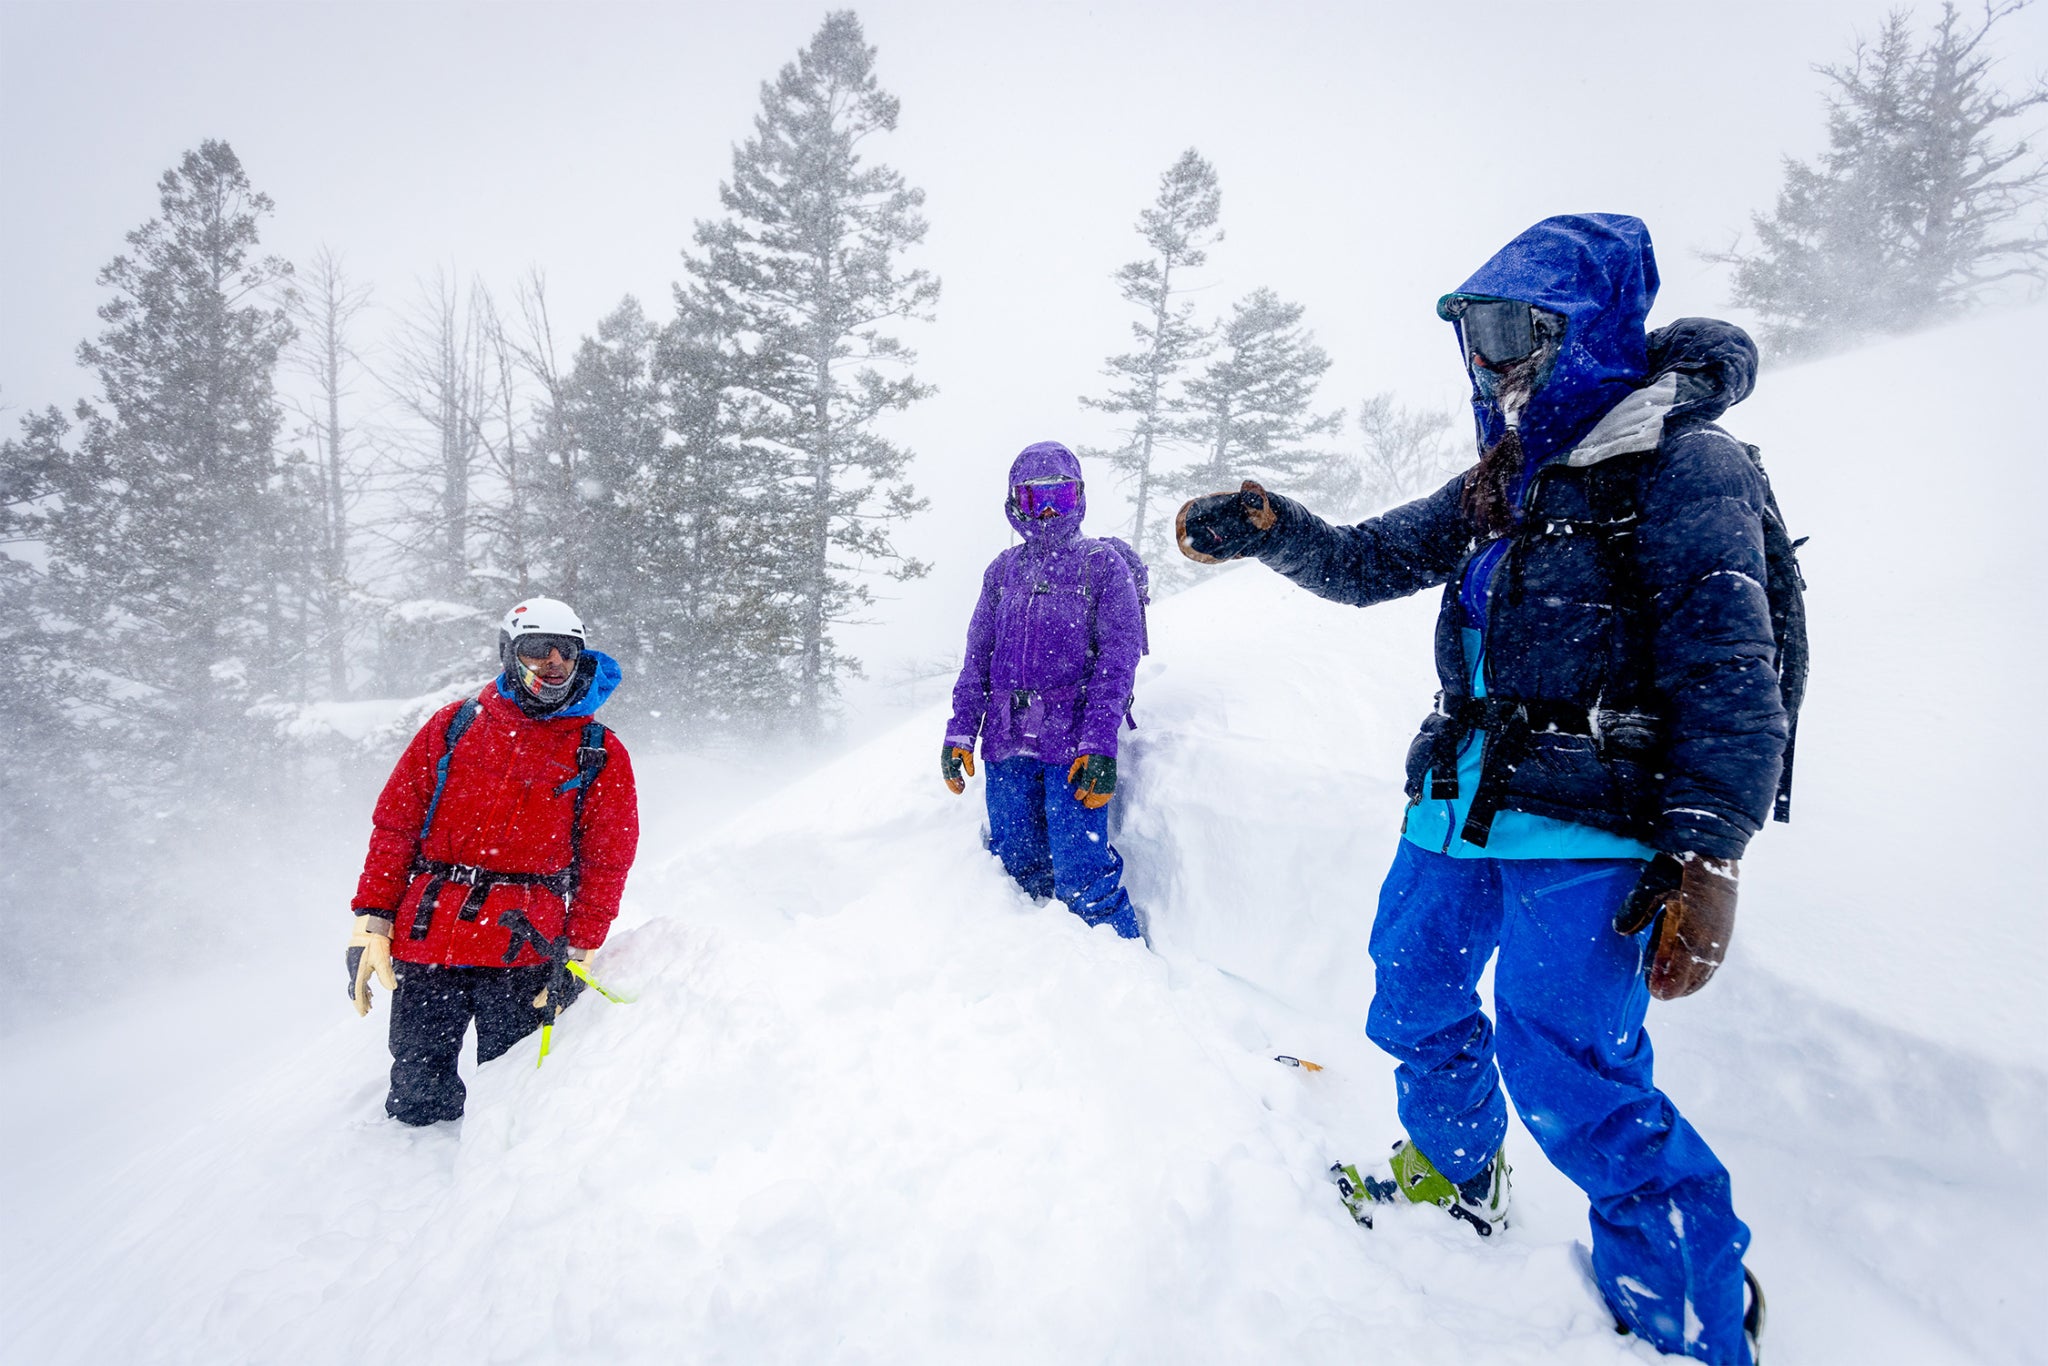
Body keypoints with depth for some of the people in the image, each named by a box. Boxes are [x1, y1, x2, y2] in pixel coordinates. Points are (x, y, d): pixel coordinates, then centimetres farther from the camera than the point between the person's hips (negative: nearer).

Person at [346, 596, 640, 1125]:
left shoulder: (601, 754, 5)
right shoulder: (453, 726, 9)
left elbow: (605, 864, 3)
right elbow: (395, 825, 8)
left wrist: (576, 956, -3)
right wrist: (370, 923, 2)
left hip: (522, 947, -1)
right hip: (424, 938, 2)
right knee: (417, 1095, 8)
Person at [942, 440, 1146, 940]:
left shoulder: (1103, 564, 3)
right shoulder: (1003, 570, 16)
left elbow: (1118, 656, -5)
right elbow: (978, 658, 16)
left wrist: (1101, 744, -15)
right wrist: (961, 732, 6)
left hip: (1073, 744, -4)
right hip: (1007, 746, 5)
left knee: (1080, 874, -8)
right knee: (1019, 870, 8)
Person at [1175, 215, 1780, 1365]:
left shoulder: (1680, 466, -9)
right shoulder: (1501, 484, 15)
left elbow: (1730, 675, -15)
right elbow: (1373, 562, 17)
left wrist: (1705, 855, -21)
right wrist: (1274, 530, -3)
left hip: (1589, 825, -8)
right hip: (1462, 804, 8)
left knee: (1566, 1072, -9)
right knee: (1414, 995, 19)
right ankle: (1454, 1171, 45)